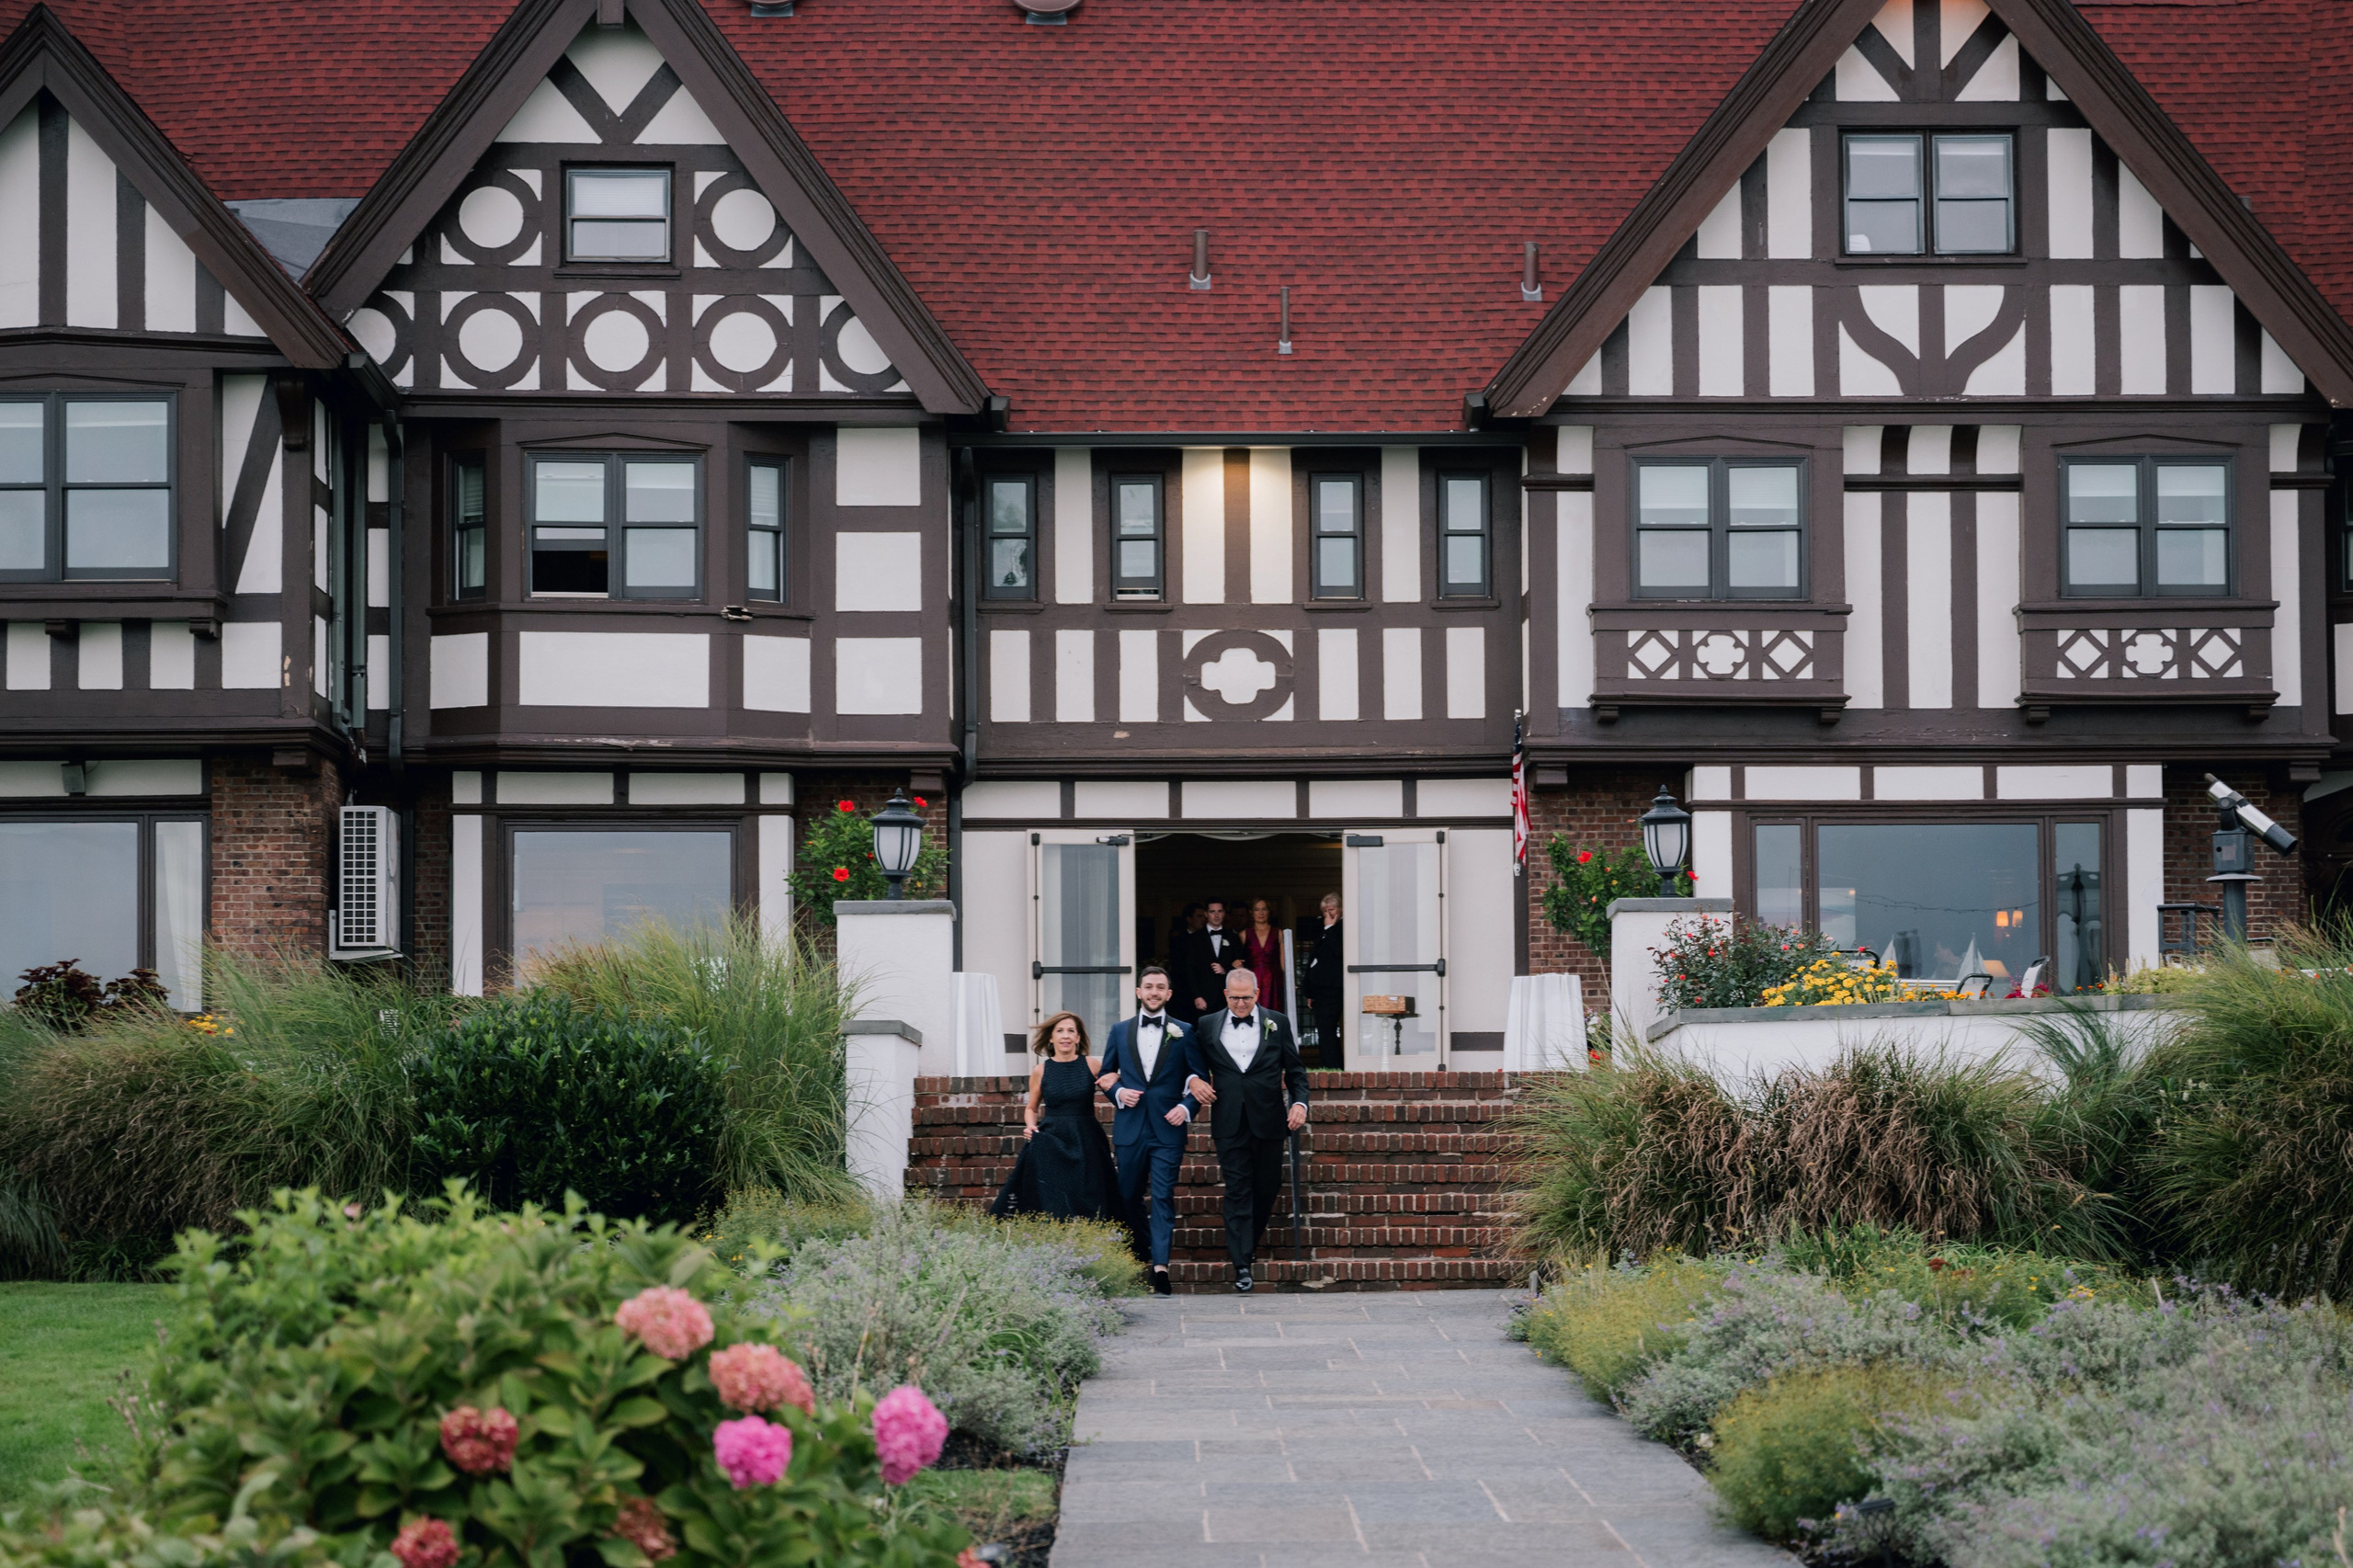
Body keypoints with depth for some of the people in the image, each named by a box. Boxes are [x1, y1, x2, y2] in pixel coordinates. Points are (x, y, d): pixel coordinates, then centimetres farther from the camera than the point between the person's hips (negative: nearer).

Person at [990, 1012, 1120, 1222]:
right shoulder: (1040, 1071, 5)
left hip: (1086, 1144, 0)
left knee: (1086, 1212, -2)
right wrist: (1031, 1126, -3)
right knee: (1049, 1210, -6)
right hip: (1050, 1146, 0)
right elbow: (1031, 1108, 17)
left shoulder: (1091, 1065, 3)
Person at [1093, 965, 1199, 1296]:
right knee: (1129, 1196, 9)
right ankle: (1142, 1256, 26)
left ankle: (1160, 1265, -16)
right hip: (1129, 1128, 3)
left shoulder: (1184, 1032, 5)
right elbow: (1105, 1076, 16)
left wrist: (1187, 1107, -12)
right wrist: (1117, 1092, -4)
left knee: (1163, 1196, -10)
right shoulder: (1120, 1031, 11)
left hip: (1168, 1128, -3)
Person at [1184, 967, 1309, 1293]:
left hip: (1268, 1121, 1)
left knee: (1267, 1188, 8)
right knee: (1237, 1191, -5)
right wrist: (1194, 1080, -5)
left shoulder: (1277, 1024, 6)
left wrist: (1299, 1101, -6)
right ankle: (1242, 1265, -7)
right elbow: (1196, 1062, 17)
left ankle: (1249, 1245, 32)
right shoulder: (1208, 1026, 7)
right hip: (1229, 1124, -1)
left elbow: (1295, 1070, 8)